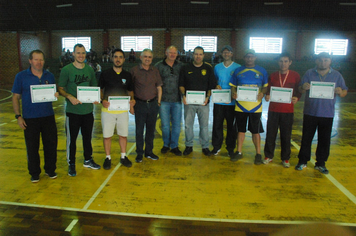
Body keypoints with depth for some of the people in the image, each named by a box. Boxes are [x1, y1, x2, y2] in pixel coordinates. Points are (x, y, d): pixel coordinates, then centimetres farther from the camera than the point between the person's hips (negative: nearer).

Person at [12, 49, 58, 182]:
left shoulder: (49, 76, 6)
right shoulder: (21, 76, -1)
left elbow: (54, 93, 15)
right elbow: (15, 97, 0)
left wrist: (56, 95, -10)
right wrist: (18, 116, -7)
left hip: (48, 117, 2)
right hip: (30, 119, -2)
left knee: (51, 144, 7)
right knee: (32, 147, 7)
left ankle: (50, 170, 25)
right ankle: (34, 173, 24)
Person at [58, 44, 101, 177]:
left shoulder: (90, 70, 8)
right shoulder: (66, 70, -5)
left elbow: (94, 87, 15)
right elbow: (60, 89, -5)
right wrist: (69, 97, -23)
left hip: (88, 110, 4)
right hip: (72, 111, -4)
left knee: (87, 137, 16)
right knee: (71, 138, 5)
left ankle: (88, 160, 33)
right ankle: (71, 164, 21)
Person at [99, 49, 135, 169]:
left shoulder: (127, 75, 7)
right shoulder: (105, 74, 1)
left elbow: (130, 90, 15)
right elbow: (99, 89, 5)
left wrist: (132, 99, -5)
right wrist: (102, 100, -13)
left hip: (123, 109, 2)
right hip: (108, 109, -2)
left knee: (123, 134, 10)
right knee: (107, 135, 5)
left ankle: (123, 156, 26)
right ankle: (108, 158, 21)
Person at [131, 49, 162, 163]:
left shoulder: (155, 71, 8)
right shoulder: (134, 70, 0)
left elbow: (159, 87, 12)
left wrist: (158, 102, 6)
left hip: (153, 103, 3)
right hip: (140, 104, -3)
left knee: (151, 129, 10)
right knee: (139, 130, 4)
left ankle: (149, 152, 24)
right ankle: (139, 153, 16)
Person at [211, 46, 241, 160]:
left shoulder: (238, 67, 3)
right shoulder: (217, 67, 12)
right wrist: (216, 86, -1)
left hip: (232, 102, -2)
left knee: (231, 125, 4)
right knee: (217, 124, 5)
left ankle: (231, 148, 17)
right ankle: (216, 146, 19)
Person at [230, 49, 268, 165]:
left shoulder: (262, 71, 6)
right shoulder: (238, 71, 8)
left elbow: (266, 86, 7)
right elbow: (233, 85, 10)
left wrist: (262, 93, -14)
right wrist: (233, 92, -11)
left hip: (255, 106, -1)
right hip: (240, 106, 1)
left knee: (256, 131, 4)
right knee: (241, 129, 11)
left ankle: (258, 154, 16)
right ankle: (239, 152, 23)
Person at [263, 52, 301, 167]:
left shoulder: (295, 76, 3)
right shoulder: (273, 76, 8)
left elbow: (299, 91, 6)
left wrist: (296, 98, -15)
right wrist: (267, 96, -10)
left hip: (288, 110, -1)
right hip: (273, 109, 2)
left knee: (286, 135, 5)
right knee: (270, 134, 5)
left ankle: (285, 158, 19)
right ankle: (268, 156, 19)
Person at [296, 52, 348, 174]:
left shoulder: (337, 75, 6)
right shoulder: (309, 73, 4)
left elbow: (344, 92, 6)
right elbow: (300, 90, -1)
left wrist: (340, 92, -18)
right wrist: (304, 88, -24)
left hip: (327, 114, 1)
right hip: (310, 112, -1)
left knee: (324, 140, 8)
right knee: (306, 138, 5)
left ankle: (320, 163, 21)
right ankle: (302, 161, 16)